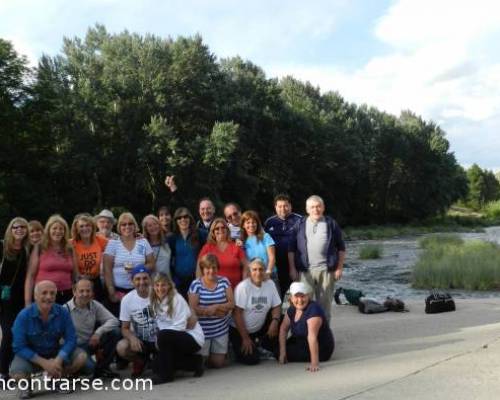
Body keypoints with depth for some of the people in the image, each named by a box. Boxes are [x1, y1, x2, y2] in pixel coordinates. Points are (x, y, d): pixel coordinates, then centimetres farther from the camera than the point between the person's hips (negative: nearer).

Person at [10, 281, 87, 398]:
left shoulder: (63, 312, -14)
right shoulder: (24, 316, -19)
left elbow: (71, 339, -14)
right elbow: (19, 347, -18)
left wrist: (58, 360, -30)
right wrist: (44, 363, -26)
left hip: (56, 353, 2)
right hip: (30, 356, -2)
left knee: (81, 357, -20)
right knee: (17, 374, -33)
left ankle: (57, 379, 10)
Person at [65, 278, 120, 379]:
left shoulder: (95, 305, -2)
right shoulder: (66, 309, -16)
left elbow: (114, 321, -6)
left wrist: (98, 332, -20)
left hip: (91, 343, 6)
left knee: (115, 332, -14)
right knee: (89, 368, -32)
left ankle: (102, 367, 1)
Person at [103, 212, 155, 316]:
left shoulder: (143, 242, 7)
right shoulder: (113, 243, 1)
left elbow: (152, 265, 7)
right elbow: (107, 269, -2)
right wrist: (111, 291, -7)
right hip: (118, 289, -1)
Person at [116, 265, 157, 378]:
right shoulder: (127, 299, -8)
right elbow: (125, 328, -2)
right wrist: (132, 338, -25)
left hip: (159, 339, -1)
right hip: (139, 340, 1)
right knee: (121, 347, -28)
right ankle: (140, 360, 8)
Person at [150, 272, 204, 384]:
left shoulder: (177, 299, -17)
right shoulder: (155, 302, 3)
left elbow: (180, 326, -22)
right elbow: (161, 326, 2)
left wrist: (159, 340, -21)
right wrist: (159, 341, -17)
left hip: (193, 338, -8)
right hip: (174, 339, 8)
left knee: (164, 335, -31)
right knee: (156, 366, -4)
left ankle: (166, 374, -15)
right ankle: (194, 362, 11)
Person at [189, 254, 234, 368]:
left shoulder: (224, 282, 0)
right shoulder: (196, 285, -10)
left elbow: (231, 303, -2)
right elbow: (193, 308, -15)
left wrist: (216, 306, -20)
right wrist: (222, 309, -17)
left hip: (221, 329, 3)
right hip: (202, 330, -2)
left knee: (218, 363, 8)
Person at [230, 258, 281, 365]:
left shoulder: (270, 284, -4)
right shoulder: (243, 287, -18)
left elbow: (276, 306, 0)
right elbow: (237, 313, -18)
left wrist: (275, 321, -21)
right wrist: (245, 338, -18)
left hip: (260, 328, 5)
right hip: (239, 330, -5)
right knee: (252, 359, -17)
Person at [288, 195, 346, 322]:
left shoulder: (331, 224, 6)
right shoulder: (300, 225, 8)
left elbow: (341, 248, 8)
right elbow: (292, 249, 8)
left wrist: (339, 268, 1)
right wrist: (292, 268, 1)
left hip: (326, 270, 0)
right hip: (305, 270, 0)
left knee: (325, 303, 6)